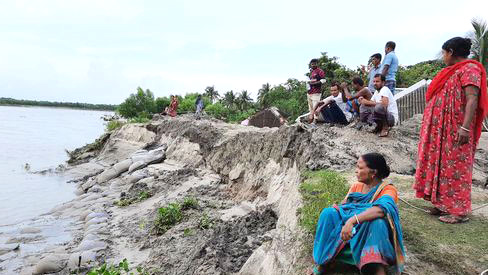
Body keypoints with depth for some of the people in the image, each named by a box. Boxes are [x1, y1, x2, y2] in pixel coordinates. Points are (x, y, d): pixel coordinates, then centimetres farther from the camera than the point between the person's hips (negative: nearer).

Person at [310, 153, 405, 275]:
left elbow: (381, 209, -34)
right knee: (328, 213, -19)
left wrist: (352, 220, -44)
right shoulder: (356, 186, 7)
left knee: (377, 220, -35)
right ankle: (322, 262, -19)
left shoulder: (388, 190, -12)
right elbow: (343, 206, 5)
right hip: (350, 231, 5)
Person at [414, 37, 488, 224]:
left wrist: (465, 127, -29)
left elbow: (472, 99, -21)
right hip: (442, 130, 9)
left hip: (456, 131, -9)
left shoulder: (469, 69, -11)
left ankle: (459, 211, 4)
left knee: (455, 167, -4)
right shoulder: (453, 70, 18)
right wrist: (431, 123, 20)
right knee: (443, 165, 11)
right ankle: (444, 203, 20)